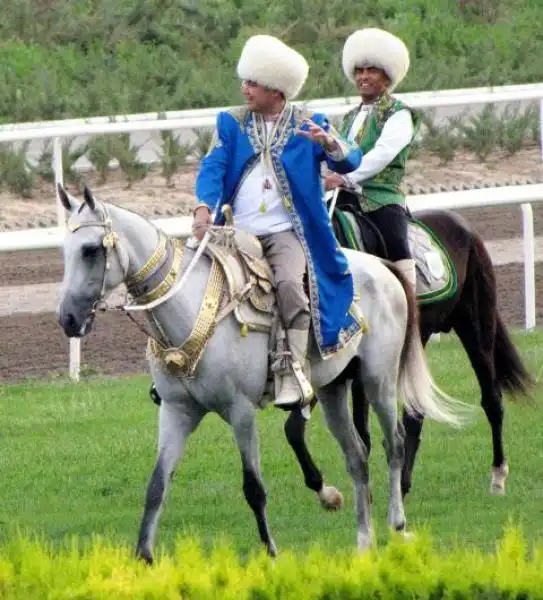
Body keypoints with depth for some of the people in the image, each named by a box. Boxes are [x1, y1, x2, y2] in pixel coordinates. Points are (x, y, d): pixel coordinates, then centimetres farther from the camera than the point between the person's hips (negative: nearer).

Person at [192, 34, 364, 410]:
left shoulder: (308, 125, 6)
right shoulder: (231, 123, 11)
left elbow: (350, 162, -2)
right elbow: (213, 168, -1)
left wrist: (329, 144, -25)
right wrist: (204, 208, -19)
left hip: (286, 232, -3)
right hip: (238, 233, 3)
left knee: (290, 283, -30)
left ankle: (295, 373, -32)